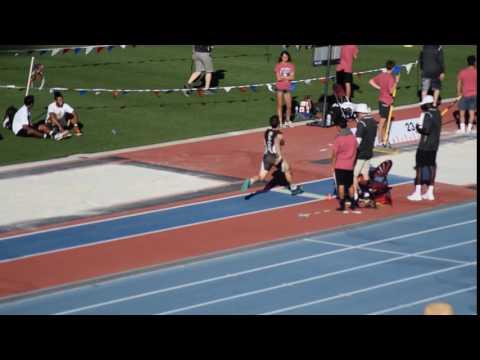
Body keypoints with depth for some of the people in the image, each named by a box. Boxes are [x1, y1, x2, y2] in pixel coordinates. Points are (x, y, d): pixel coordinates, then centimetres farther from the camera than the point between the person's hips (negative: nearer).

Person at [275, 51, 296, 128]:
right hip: (280, 87, -3)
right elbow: (278, 78, -12)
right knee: (280, 105, 2)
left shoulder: (291, 66, 4)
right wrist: (287, 77, -8)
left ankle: (288, 120, 25)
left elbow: (292, 77, -4)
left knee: (289, 105, 6)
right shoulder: (278, 66, -6)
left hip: (287, 87, 3)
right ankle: (280, 122, 7)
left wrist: (283, 77, -12)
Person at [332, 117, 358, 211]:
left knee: (341, 185, 1)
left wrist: (333, 165, -4)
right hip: (350, 166, 5)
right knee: (350, 185, 15)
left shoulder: (339, 138, -16)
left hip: (339, 165, -4)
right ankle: (353, 203, 18)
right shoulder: (353, 138, -1)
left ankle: (342, 205, 1)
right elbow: (355, 152, 7)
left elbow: (334, 153, -13)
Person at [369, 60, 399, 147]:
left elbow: (371, 81, 11)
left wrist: (379, 88, 8)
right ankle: (380, 141, 4)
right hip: (387, 101, -8)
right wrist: (396, 82, -18)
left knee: (384, 121, 16)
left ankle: (383, 140, 23)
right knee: (382, 122, -2)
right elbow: (391, 91, -24)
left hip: (381, 100, 8)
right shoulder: (391, 77, -19)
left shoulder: (381, 75, 5)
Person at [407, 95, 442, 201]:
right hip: (434, 145, 8)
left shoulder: (428, 114, -18)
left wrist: (418, 128, -7)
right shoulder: (437, 113, 9)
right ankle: (430, 192, 16)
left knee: (420, 167, -2)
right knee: (431, 166, 12)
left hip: (425, 145, -8)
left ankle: (417, 193, -2)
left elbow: (426, 130, -25)